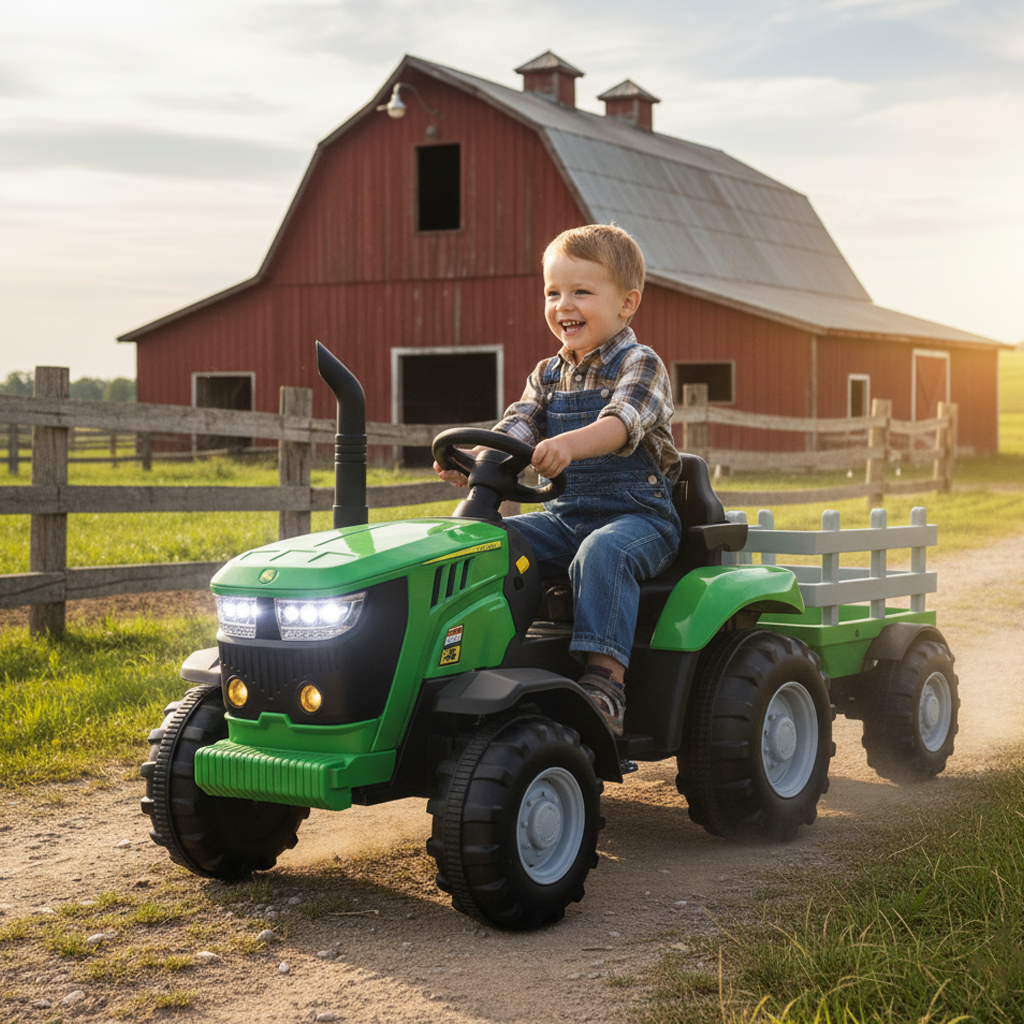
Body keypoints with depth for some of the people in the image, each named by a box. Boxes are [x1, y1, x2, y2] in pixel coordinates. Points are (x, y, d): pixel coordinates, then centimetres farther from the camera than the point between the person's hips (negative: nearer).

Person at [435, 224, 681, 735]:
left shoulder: (640, 364, -5)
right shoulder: (547, 375, 16)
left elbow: (622, 422, -25)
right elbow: (516, 429, 2)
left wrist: (569, 444, -46)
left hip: (638, 515, -6)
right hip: (564, 515, 7)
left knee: (602, 553, -37)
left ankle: (605, 680, -41)